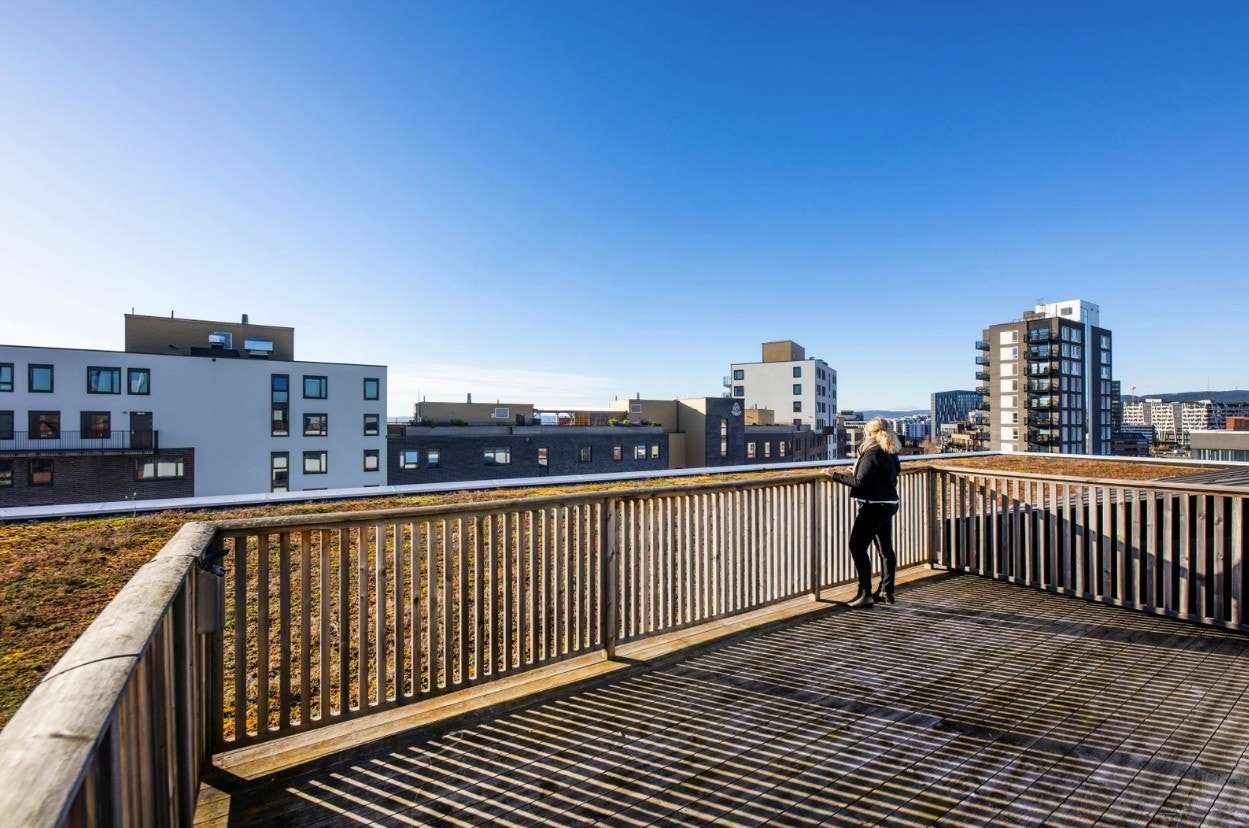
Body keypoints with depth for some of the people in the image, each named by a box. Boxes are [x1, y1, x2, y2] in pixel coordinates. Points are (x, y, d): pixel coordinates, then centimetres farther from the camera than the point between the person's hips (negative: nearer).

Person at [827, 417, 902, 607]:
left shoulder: (872, 453, -17)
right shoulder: (891, 452, 10)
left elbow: (860, 482, -21)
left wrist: (836, 476, -12)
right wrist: (858, 471, 24)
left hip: (873, 506, -10)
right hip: (889, 504, 10)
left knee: (858, 547, -6)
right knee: (886, 548, 14)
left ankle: (865, 593, -6)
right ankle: (887, 591, 23)